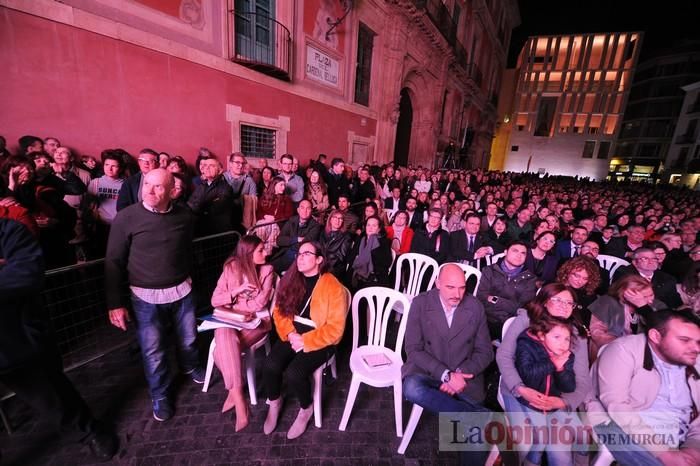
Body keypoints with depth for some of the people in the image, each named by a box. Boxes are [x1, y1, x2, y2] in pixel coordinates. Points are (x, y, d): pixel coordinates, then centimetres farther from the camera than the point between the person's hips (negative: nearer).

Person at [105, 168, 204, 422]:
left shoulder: (184, 216, -5)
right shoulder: (126, 218, -13)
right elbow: (113, 262, -8)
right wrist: (115, 303, -8)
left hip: (181, 290, 3)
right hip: (146, 296, -2)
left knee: (188, 339, 19)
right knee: (153, 351, 9)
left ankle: (190, 366, 52)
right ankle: (160, 394, 36)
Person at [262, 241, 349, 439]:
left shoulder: (333, 287, -15)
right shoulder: (291, 280, 3)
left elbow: (335, 328, -16)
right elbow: (279, 311, 6)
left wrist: (305, 341, -19)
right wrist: (290, 334, -11)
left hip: (319, 341, -4)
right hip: (293, 336, 5)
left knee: (294, 373, -24)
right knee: (270, 366, -18)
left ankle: (306, 409, 10)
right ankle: (274, 403, 15)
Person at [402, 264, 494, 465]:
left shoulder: (475, 307, -2)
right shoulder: (420, 303, -9)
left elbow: (485, 352, 2)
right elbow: (413, 349, -9)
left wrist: (461, 374, -14)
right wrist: (446, 375, -20)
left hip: (464, 376, 1)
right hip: (427, 371, 0)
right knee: (412, 388, -32)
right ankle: (481, 415, -19)